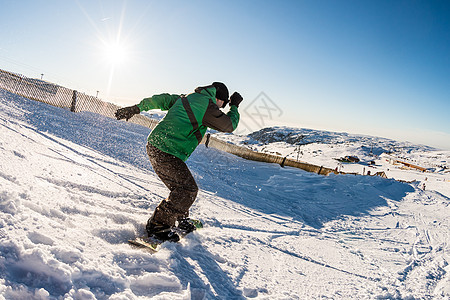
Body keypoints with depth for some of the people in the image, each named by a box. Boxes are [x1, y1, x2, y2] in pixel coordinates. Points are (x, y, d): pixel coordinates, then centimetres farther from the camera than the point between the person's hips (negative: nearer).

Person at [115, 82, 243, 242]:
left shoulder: (186, 98, 18)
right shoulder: (207, 105, -9)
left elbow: (162, 99, 21)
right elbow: (229, 125, 0)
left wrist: (136, 108, 26)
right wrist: (234, 106, 17)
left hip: (154, 146, 10)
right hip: (165, 152, -10)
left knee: (184, 185, 19)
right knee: (188, 189, -7)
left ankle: (180, 218, 35)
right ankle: (158, 226, 1)